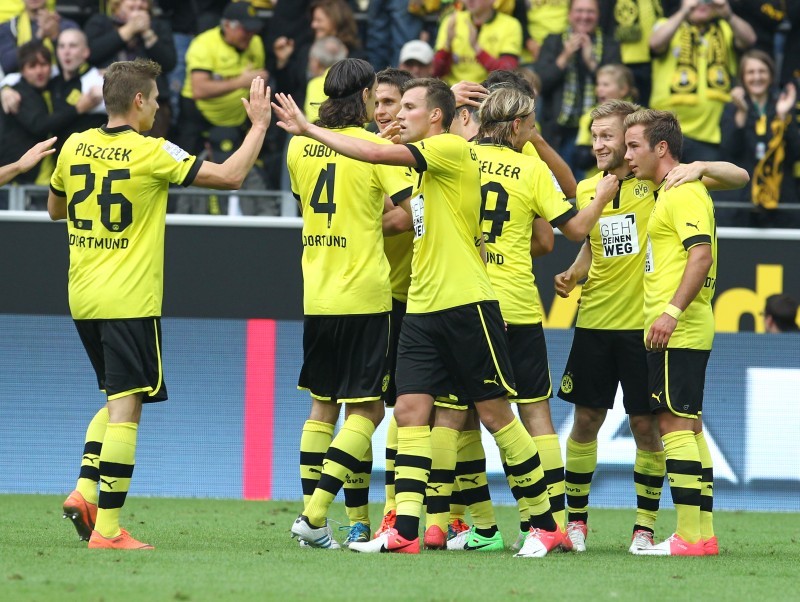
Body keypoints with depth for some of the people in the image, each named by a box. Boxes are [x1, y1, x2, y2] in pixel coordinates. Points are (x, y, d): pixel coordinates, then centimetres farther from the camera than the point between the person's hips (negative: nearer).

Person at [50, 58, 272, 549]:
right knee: (125, 406, -4)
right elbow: (230, 176, -10)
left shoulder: (75, 147, 5)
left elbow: (55, 209, 22)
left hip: (84, 300, 6)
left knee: (117, 400, 21)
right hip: (130, 301, -6)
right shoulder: (151, 153, -12)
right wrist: (260, 125, 2)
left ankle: (85, 490, 7)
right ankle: (108, 527, -8)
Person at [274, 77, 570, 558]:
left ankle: (546, 524, 7)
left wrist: (309, 129, -14)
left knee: (495, 412, -3)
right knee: (410, 411, -2)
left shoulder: (452, 149, -10)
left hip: (466, 303, -9)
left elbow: (376, 154, -18)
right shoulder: (426, 166, 17)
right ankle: (405, 531, -6)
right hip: (423, 307, 9)